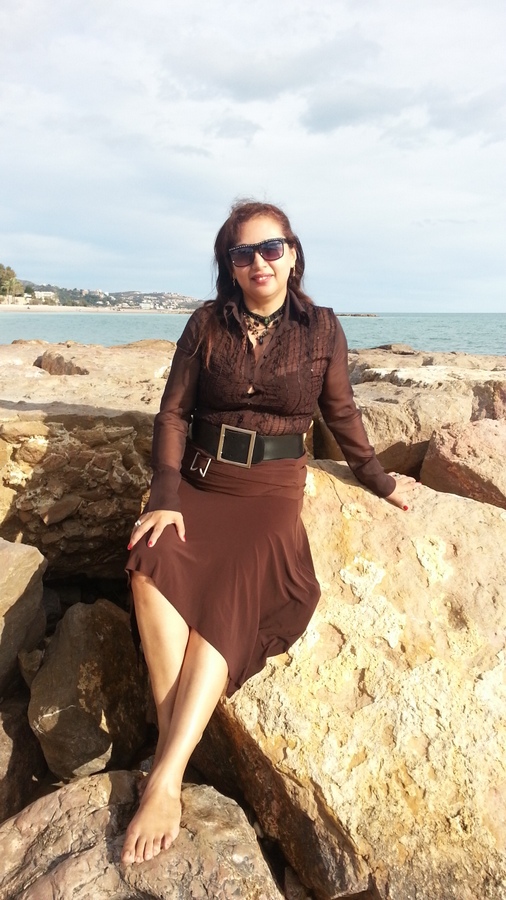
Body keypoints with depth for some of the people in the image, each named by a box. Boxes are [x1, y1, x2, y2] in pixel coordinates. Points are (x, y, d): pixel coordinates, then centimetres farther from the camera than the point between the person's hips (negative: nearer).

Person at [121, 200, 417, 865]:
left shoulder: (322, 329, 5)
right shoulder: (207, 324, 6)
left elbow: (341, 414, 16)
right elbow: (173, 413, 4)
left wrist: (378, 479, 22)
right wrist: (166, 496, -9)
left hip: (271, 491, -1)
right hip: (200, 481, 2)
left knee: (229, 598, -28)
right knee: (153, 563, -30)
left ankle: (165, 780, -26)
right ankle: (173, 742, -23)